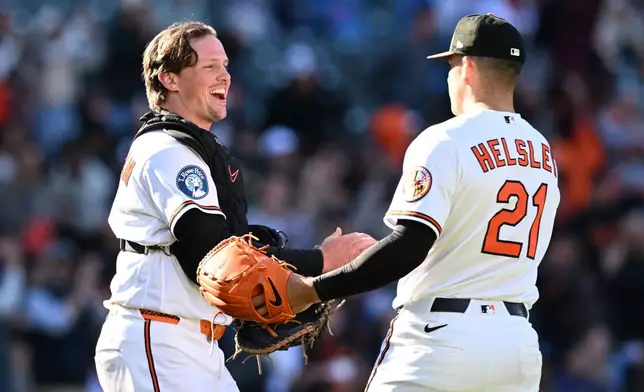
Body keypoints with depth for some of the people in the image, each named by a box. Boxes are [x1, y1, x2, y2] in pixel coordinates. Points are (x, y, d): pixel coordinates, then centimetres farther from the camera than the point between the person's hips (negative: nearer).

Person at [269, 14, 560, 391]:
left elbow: (410, 246, -21)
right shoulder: (543, 154, 12)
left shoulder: (445, 142, -11)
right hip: (516, 342, 7)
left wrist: (313, 289, -18)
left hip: (441, 336, -7)